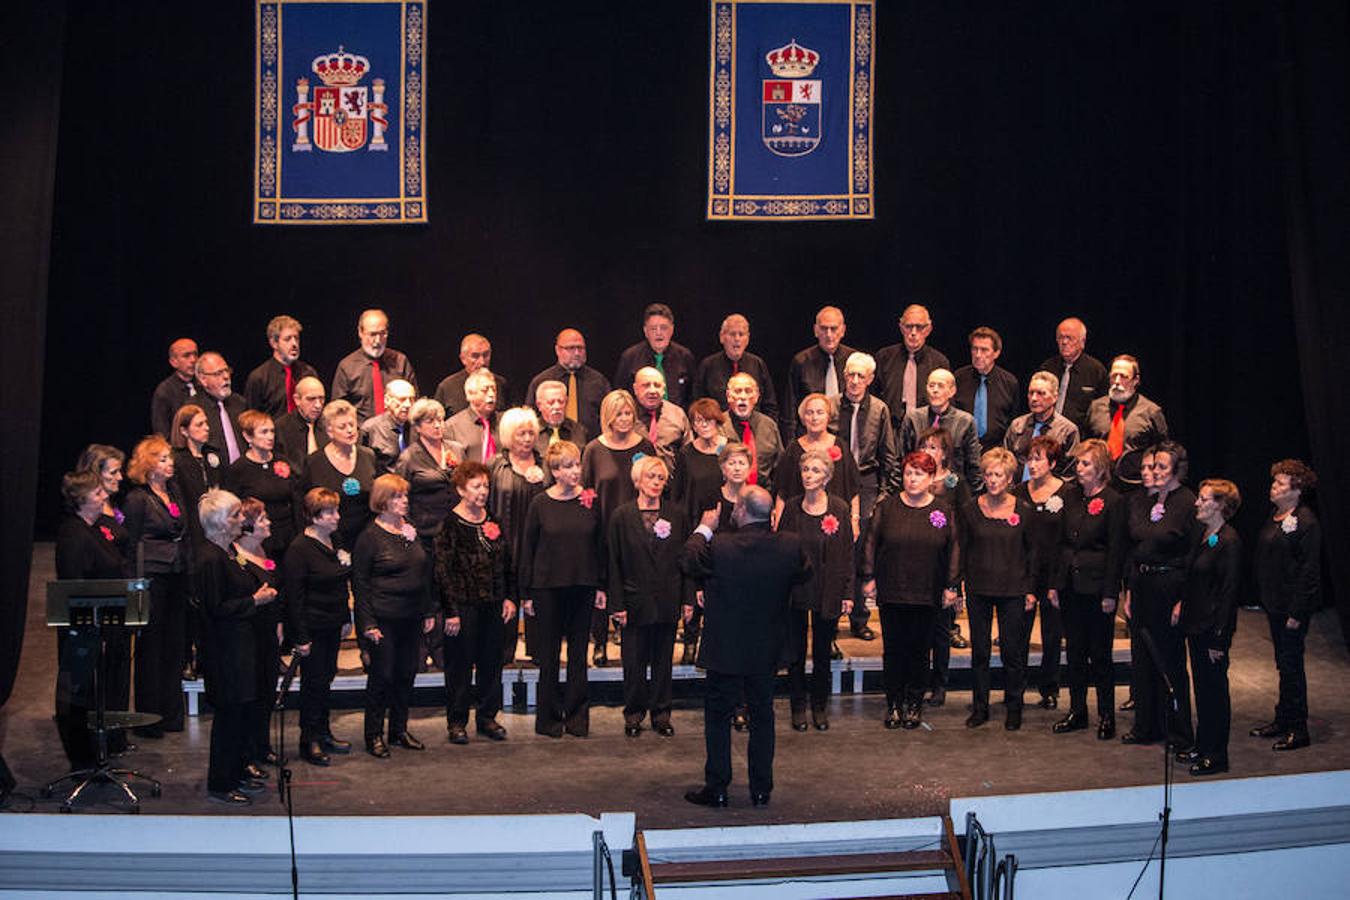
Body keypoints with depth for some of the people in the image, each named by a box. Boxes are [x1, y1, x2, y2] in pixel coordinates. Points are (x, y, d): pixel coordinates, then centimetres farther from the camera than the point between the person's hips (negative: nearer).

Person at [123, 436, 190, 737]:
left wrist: (188, 571, 12)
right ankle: (148, 716, 8)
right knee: (151, 647, 0)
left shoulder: (174, 491, 13)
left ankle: (171, 713, 19)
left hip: (178, 577, 7)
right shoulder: (137, 498, -7)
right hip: (153, 577, -7)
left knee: (175, 644, 10)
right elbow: (133, 544, -7)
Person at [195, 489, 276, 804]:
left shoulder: (223, 553, 13)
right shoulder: (210, 559, -19)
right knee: (229, 715, -3)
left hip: (236, 646, 10)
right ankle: (220, 786, 6)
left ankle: (235, 775, 27)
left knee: (239, 713, 16)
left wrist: (258, 593, 11)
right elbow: (216, 608, -22)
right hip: (224, 649, -10)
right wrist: (255, 600, -15)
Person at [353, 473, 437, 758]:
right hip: (385, 619, -6)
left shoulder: (411, 530, 10)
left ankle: (399, 730, 23)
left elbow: (425, 573, 17)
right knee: (382, 675, -1)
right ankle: (374, 735, 10)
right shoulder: (370, 537, -9)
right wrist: (368, 623, -13)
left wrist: (429, 611, 14)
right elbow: (360, 583, -9)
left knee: (407, 674, 11)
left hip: (412, 617, 6)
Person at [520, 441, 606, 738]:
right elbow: (528, 549, 0)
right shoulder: (540, 504, -4)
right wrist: (526, 593, -2)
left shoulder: (590, 500, 1)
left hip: (583, 587, 2)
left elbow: (600, 544, 6)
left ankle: (577, 716, 16)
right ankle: (549, 717, 14)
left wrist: (601, 586, 3)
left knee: (579, 652, 7)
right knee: (550, 653, 5)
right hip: (548, 587, -2)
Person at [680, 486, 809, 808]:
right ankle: (761, 789, 19)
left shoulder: (719, 547, -21)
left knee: (718, 716, 9)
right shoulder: (790, 545, -11)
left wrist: (703, 529, 12)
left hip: (725, 650, -3)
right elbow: (804, 573, 8)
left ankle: (716, 788, 13)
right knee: (762, 715, 14)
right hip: (767, 649, 3)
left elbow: (689, 562, -2)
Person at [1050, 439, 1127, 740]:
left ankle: (1106, 716, 12)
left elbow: (1116, 551, -10)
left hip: (1097, 587, -6)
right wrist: (1054, 583, 8)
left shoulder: (1114, 501, -9)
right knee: (1075, 651, 12)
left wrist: (1110, 593, -12)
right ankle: (1077, 712, 22)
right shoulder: (1070, 496, 8)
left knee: (1100, 654, 1)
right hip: (1070, 585, 6)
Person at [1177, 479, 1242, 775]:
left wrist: (1219, 639, -19)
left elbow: (1228, 592, -19)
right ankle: (1203, 746, 27)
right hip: (1196, 624, 9)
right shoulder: (1204, 535, 10)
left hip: (1213, 628, -9)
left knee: (1214, 689, 0)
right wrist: (1183, 604, 10)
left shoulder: (1229, 542, -18)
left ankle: (1217, 755, 10)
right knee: (1202, 687, 16)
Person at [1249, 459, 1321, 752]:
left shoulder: (1306, 523, -18)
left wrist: (1296, 612, -19)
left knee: (1291, 664, -2)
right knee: (1283, 663, 17)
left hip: (1293, 605, -9)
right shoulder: (1275, 515, 9)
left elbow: (1309, 571, -19)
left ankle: (1298, 729, 7)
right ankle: (1283, 720, 28)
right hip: (1275, 602, 9)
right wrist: (1265, 598, 15)